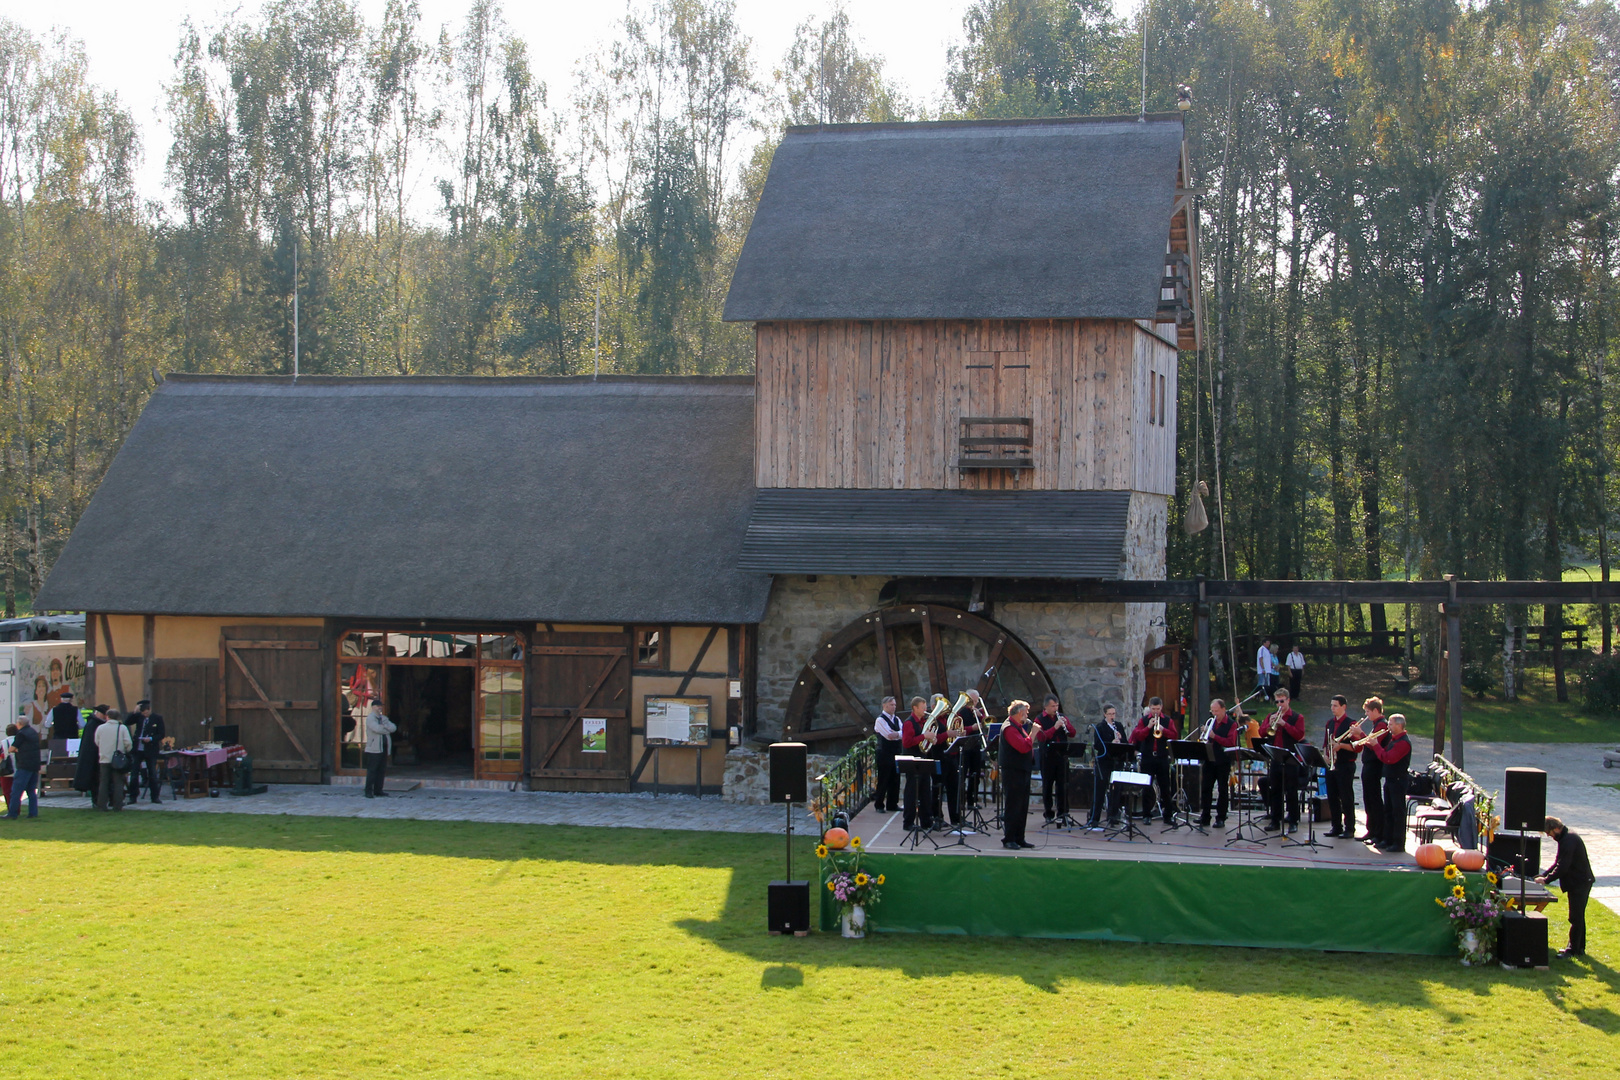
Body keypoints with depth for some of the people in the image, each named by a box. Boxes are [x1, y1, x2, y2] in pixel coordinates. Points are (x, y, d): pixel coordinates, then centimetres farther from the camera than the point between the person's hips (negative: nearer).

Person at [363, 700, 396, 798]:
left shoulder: (384, 718, 20)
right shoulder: (370, 718, -4)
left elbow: (393, 728, 6)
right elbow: (376, 728, -20)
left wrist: (383, 726, -11)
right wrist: (387, 729, -4)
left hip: (384, 749, 7)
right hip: (373, 749, -7)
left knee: (381, 770, 8)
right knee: (372, 771, -7)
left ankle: (378, 790, 15)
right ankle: (369, 792, -6)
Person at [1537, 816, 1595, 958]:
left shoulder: (1569, 840, -22)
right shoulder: (1565, 838, 12)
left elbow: (1563, 866, -25)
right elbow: (1559, 863, 18)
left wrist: (1546, 879, -17)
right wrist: (1544, 875, 7)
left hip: (1579, 883, -11)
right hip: (1579, 882, 11)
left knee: (1576, 918, -5)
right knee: (1578, 917, 16)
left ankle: (1573, 949, -1)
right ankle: (1580, 948, 23)